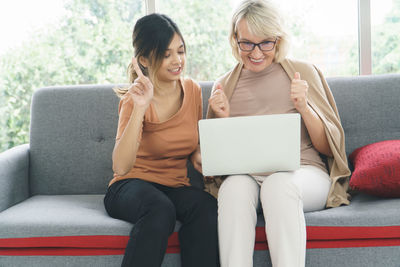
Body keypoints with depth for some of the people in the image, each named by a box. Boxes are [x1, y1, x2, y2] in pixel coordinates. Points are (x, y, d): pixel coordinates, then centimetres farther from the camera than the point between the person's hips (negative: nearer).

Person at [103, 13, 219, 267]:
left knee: (207, 206, -29)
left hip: (176, 188, 4)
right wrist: (139, 108, -35)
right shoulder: (136, 98, -13)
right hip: (132, 187, -4)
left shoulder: (193, 90, 4)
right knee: (160, 209, -37)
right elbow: (121, 167, -27)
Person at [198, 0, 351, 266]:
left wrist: (303, 108, -11)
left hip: (304, 172, -1)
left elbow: (328, 147, 5)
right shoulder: (224, 86, 12)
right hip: (246, 176, 2)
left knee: (278, 183, -36)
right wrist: (223, 120, -4)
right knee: (234, 186, -33)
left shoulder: (303, 72, 7)